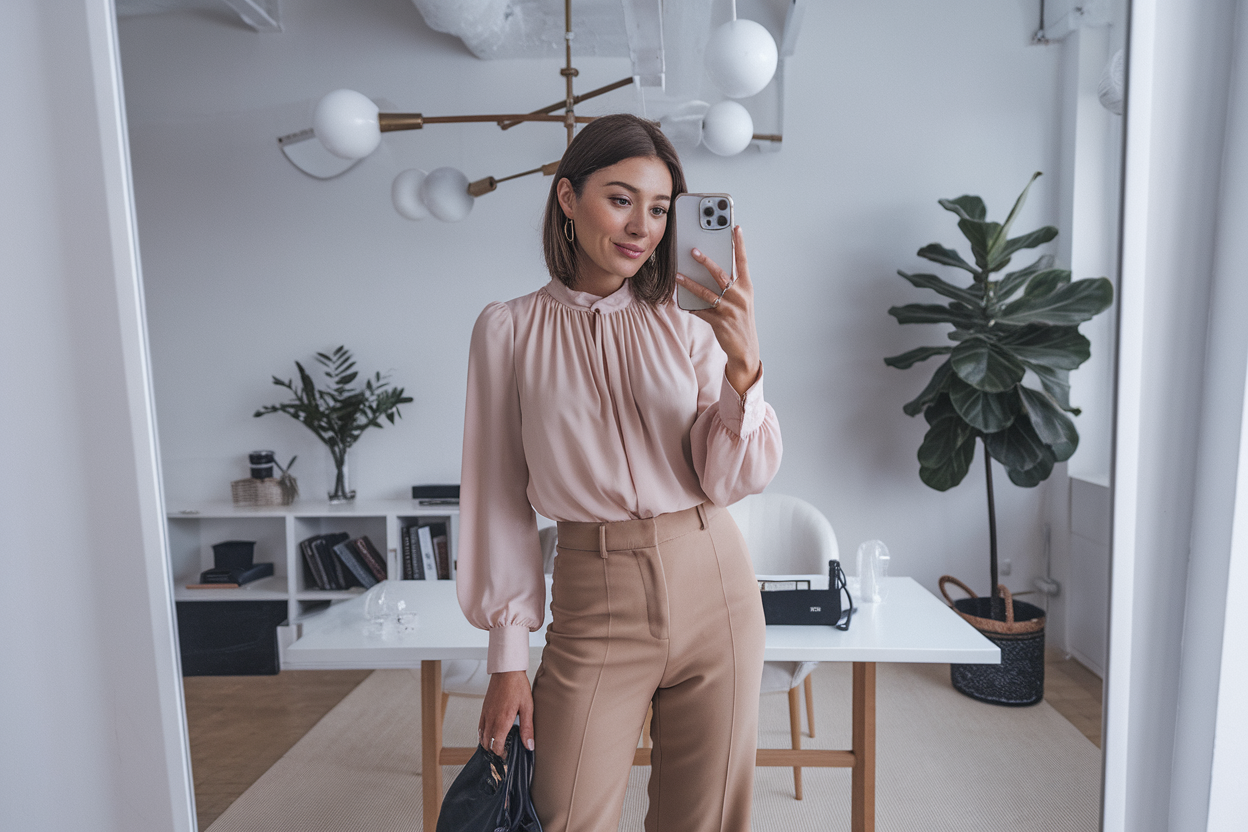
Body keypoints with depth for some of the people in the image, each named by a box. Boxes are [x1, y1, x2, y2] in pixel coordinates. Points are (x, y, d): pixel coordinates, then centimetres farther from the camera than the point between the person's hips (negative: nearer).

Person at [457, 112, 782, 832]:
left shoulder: (686, 322, 2)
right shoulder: (510, 330, -1)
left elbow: (735, 480, -4)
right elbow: (499, 496, 1)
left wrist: (744, 364, -21)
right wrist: (507, 654, 1)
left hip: (714, 587, 2)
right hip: (596, 600, -1)